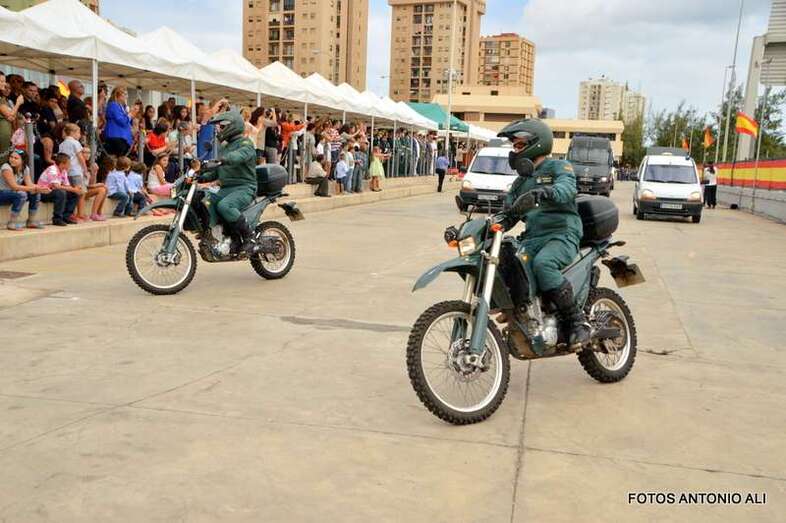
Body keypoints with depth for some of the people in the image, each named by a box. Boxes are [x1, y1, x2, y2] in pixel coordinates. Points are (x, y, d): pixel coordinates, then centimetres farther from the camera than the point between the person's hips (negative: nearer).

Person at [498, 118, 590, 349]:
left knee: (542, 263, -37)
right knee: (502, 264, -22)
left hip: (562, 234, -6)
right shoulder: (520, 183, 27)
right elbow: (508, 216, 23)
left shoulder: (559, 167, 4)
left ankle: (578, 322, -26)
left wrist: (548, 192, -42)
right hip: (532, 238, 6)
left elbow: (567, 188, -19)